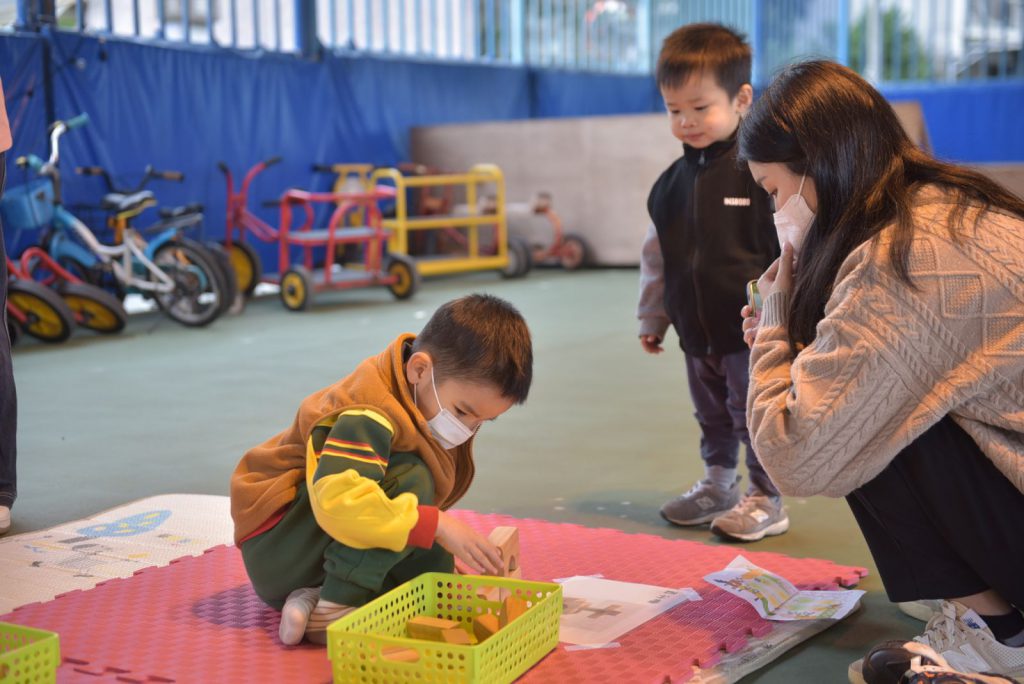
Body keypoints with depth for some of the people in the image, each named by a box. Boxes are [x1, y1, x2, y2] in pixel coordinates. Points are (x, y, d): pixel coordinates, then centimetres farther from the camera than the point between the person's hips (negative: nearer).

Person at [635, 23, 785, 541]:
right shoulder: (673, 182, 7)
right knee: (712, 416, 20)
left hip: (752, 330, -7)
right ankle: (718, 484, 37)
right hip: (697, 332, 7)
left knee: (755, 416, 3)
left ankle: (766, 500, 16)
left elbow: (788, 252, -14)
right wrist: (651, 318, 19)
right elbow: (657, 255, 16)